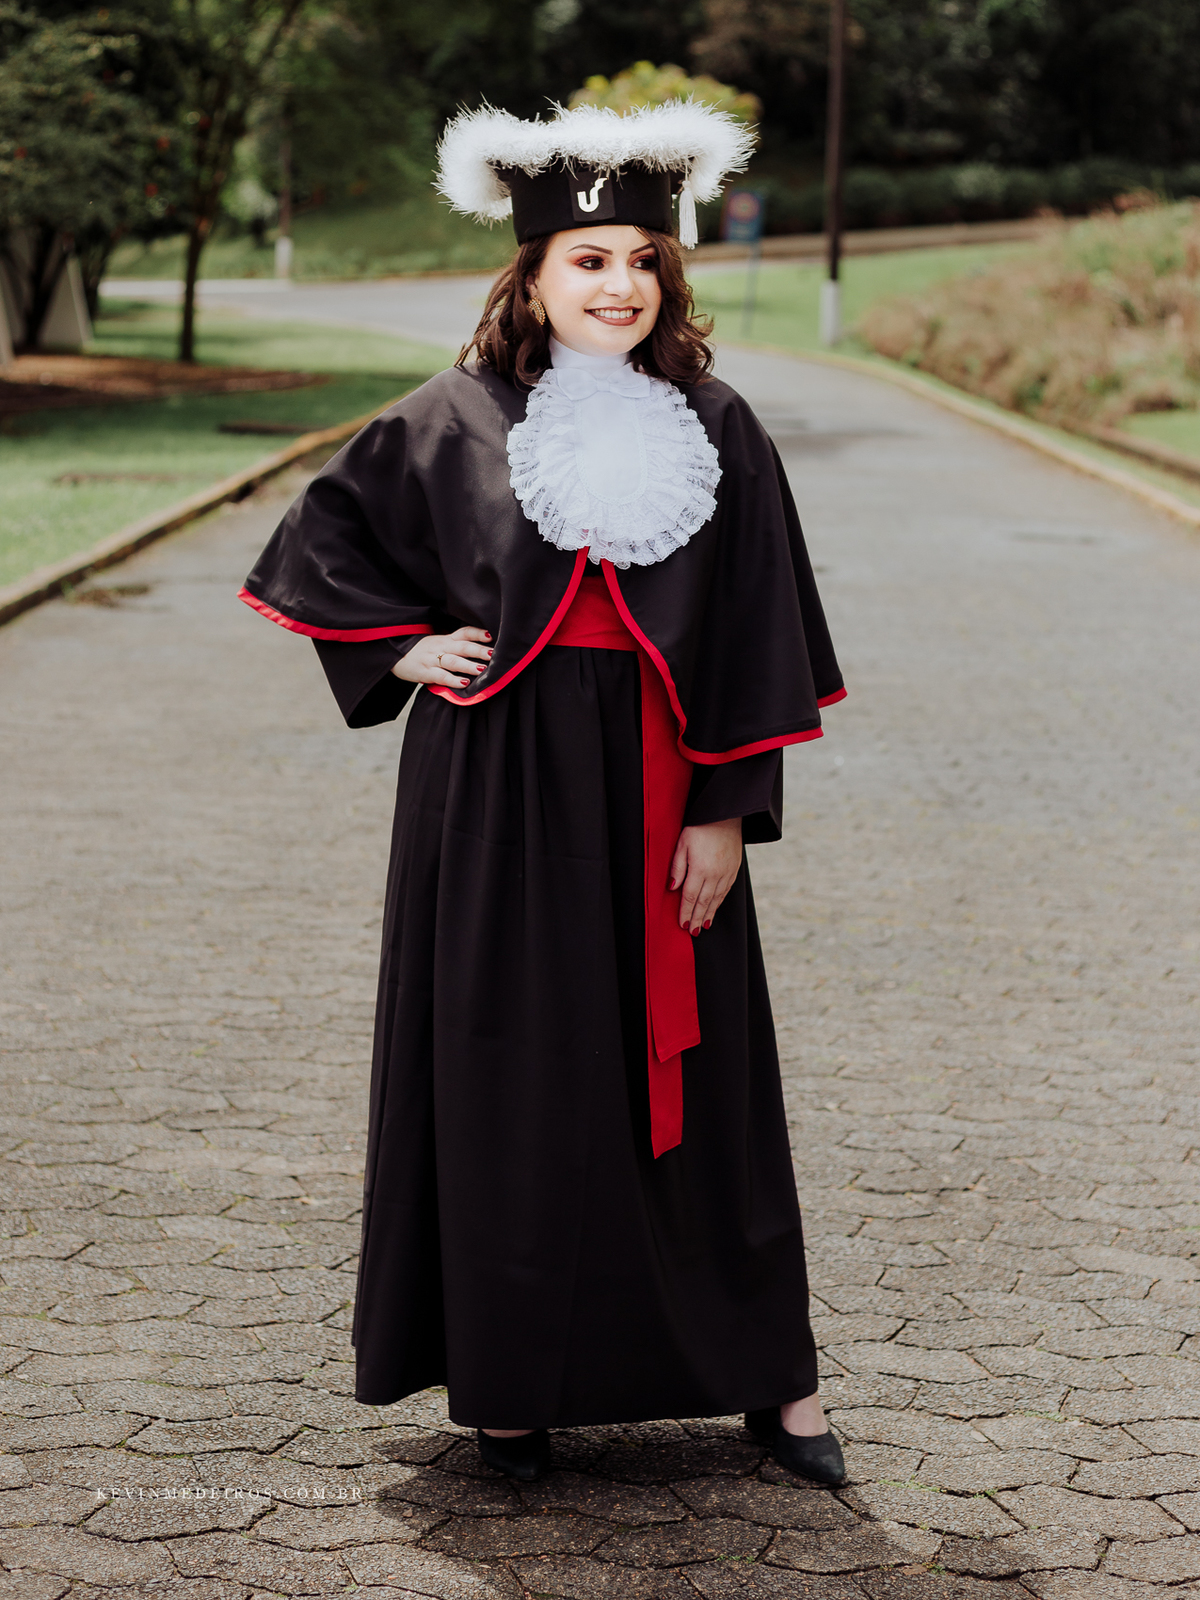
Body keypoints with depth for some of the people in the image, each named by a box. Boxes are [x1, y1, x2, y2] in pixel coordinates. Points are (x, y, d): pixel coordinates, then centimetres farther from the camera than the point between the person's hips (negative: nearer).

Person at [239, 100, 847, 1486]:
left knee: (690, 1077, 9)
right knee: (510, 1082, 4)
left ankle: (767, 1369, 21)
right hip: (499, 796, -1)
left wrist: (726, 813, -4)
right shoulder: (456, 425, -1)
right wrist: (403, 649, -2)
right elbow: (320, 538, 11)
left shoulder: (716, 433, 2)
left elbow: (753, 634, 2)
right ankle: (510, 1377, 17)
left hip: (657, 800, 1)